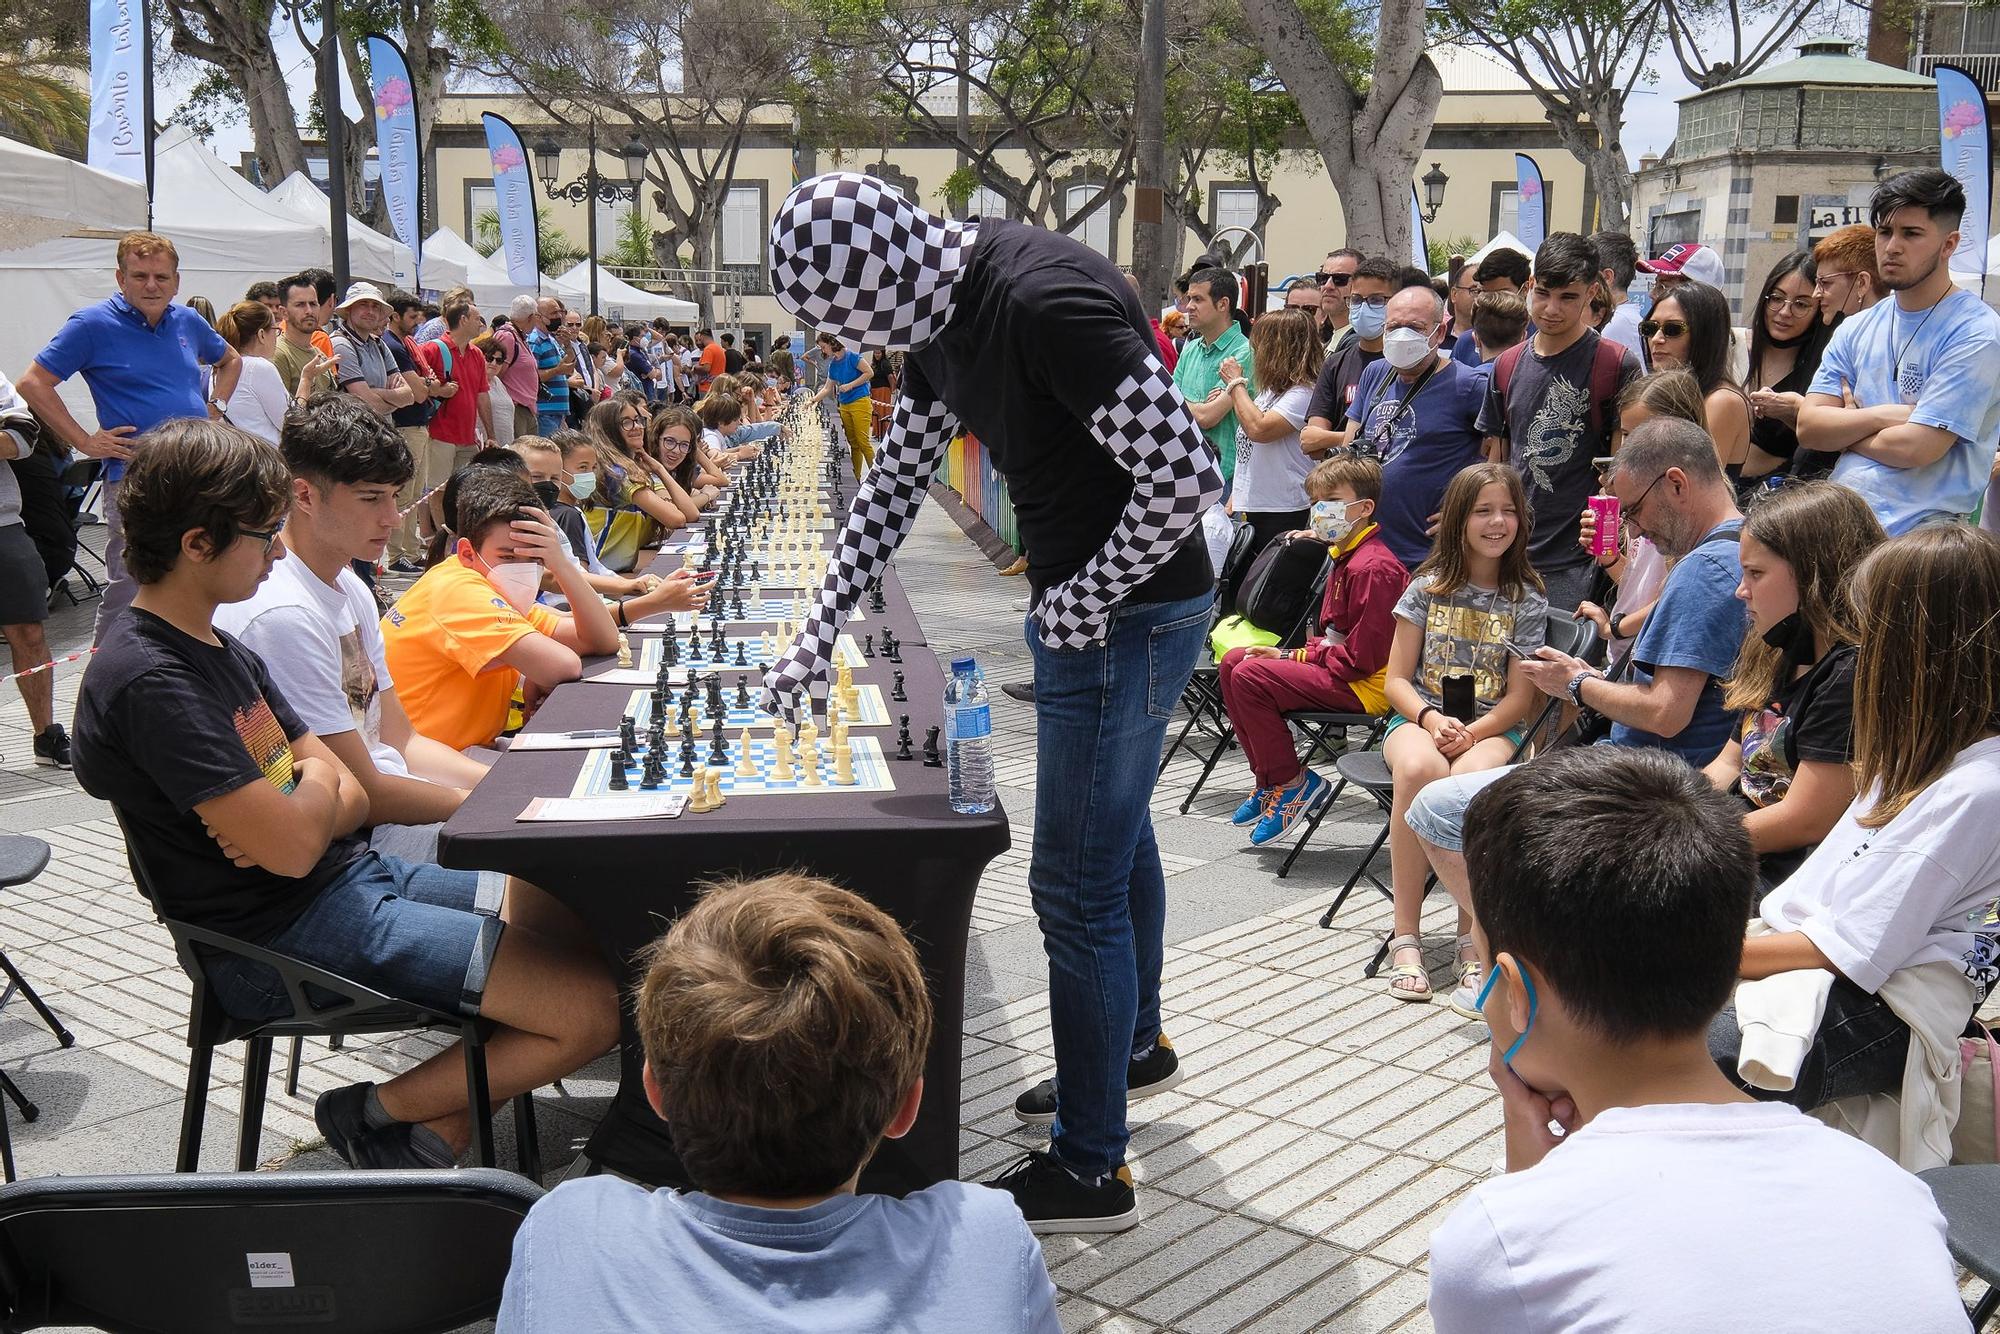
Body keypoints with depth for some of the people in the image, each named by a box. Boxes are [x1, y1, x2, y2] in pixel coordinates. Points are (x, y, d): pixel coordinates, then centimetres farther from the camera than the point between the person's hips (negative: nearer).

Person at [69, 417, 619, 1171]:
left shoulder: (219, 648, 13)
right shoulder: (150, 681, -19)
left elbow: (352, 798, 11)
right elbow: (293, 846, -23)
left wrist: (290, 820, -12)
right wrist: (316, 783, 0)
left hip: (351, 877, 10)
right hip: (289, 935, -10)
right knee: (597, 1006, -17)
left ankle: (436, 1133, 2)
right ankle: (378, 1115, 2)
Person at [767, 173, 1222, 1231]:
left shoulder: (1047, 301, -28)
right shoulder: (941, 313, 3)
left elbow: (1185, 478, -29)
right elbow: (894, 483, 14)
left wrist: (1083, 605, -17)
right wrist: (819, 634, 13)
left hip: (1129, 616, -10)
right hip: (1078, 607, 10)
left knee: (1077, 886, -3)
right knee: (1115, 833, 25)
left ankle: (1090, 1171, 11)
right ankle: (1133, 1043, 48)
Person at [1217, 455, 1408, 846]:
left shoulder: (1373, 567, -20)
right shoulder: (1344, 556, 13)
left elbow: (1362, 656, -23)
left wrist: (1293, 656, -14)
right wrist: (1292, 655, 2)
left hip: (1366, 684, -11)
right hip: (1337, 666, 11)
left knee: (1250, 676, -23)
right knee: (1233, 662, 8)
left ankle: (1292, 783, -9)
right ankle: (1269, 779, 11)